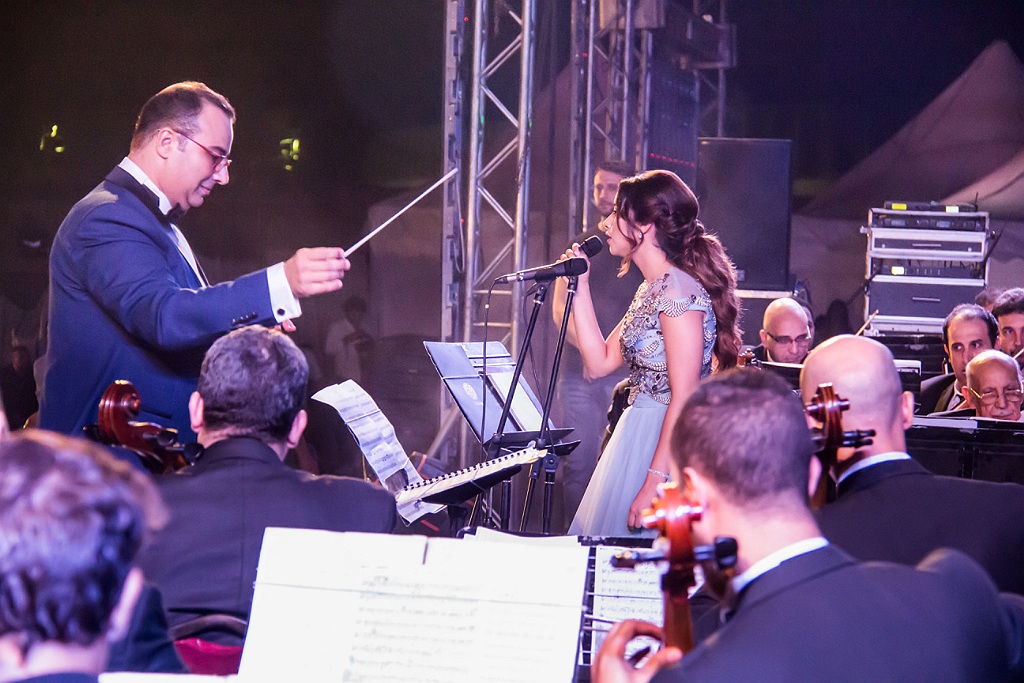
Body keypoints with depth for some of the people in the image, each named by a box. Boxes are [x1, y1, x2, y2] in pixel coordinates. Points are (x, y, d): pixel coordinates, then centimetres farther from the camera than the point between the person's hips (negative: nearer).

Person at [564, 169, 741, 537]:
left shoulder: (678, 290, -18)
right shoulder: (651, 289, 13)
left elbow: (684, 399, -22)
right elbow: (600, 362, 13)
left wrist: (654, 483, -25)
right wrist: (580, 286, 10)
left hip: (667, 443, -10)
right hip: (640, 432, 10)